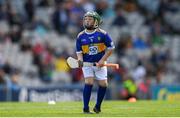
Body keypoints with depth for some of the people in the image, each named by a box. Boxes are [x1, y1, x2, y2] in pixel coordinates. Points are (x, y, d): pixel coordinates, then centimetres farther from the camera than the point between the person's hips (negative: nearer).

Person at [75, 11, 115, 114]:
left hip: (100, 63, 0)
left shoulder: (102, 34, -7)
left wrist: (103, 60, -10)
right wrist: (80, 59, -16)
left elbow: (111, 47, -3)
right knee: (89, 82, -16)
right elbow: (79, 51, 5)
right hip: (87, 63, 0)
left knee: (103, 84, -2)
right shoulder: (80, 36, -1)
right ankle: (86, 108, -13)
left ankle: (98, 106, 18)